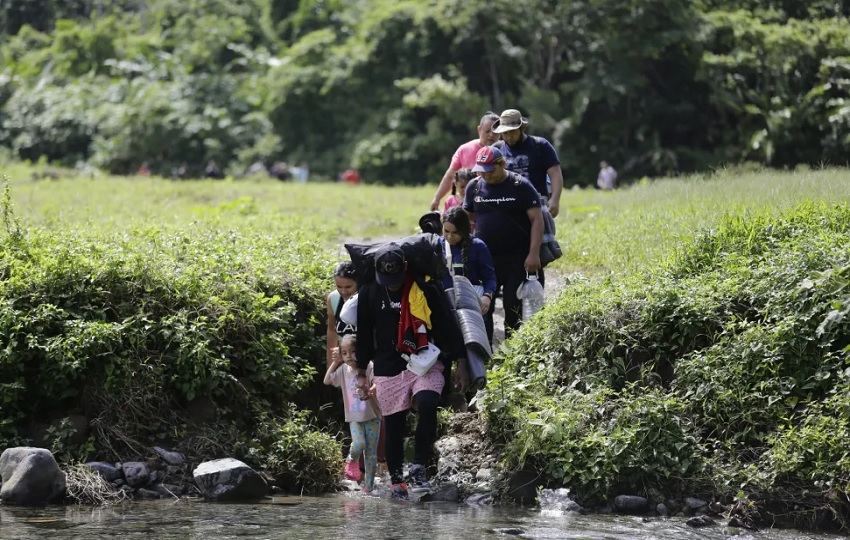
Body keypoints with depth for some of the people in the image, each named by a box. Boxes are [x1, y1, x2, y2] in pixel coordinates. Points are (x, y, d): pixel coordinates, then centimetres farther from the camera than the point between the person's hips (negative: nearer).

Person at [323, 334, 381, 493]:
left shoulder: (368, 367, -10)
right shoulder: (343, 370, 3)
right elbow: (327, 381, 5)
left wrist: (368, 392, -38)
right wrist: (335, 362, -1)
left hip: (371, 415, -2)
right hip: (354, 417, 2)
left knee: (371, 452, 2)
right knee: (359, 444, -21)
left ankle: (369, 485, 10)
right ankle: (351, 460, 13)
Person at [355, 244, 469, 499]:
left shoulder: (426, 289, -8)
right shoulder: (369, 293, 1)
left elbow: (449, 326, -3)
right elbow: (364, 336, 11)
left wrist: (461, 364, -5)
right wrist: (361, 372, 14)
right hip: (388, 370, 2)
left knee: (427, 406, -27)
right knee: (393, 426, 5)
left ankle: (419, 466, -18)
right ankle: (396, 481, 18)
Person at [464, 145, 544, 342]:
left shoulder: (521, 186, -6)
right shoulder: (474, 187, 6)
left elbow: (537, 219, -8)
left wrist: (534, 254, -15)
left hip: (517, 259, -3)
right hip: (484, 258, 3)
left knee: (513, 305, -1)